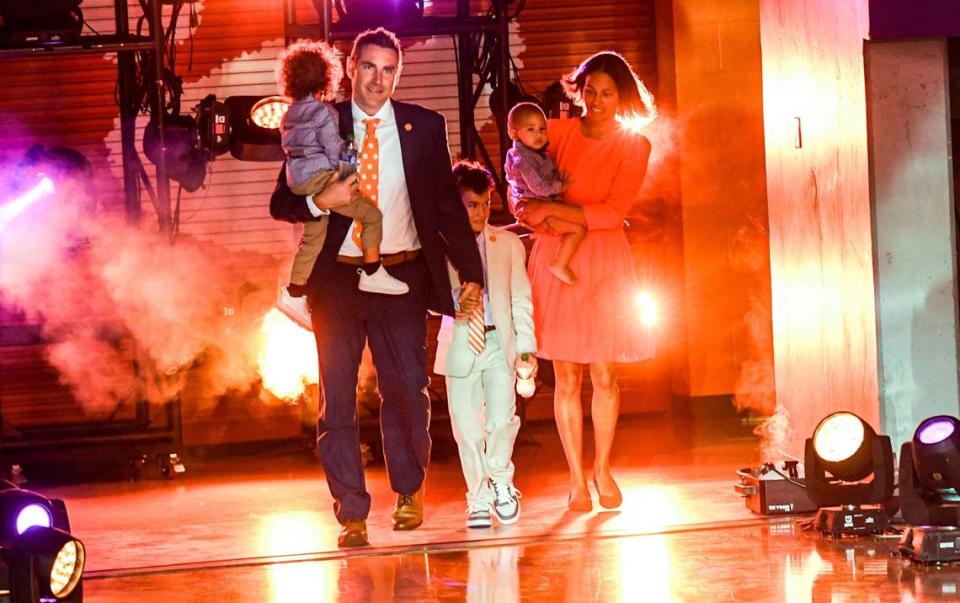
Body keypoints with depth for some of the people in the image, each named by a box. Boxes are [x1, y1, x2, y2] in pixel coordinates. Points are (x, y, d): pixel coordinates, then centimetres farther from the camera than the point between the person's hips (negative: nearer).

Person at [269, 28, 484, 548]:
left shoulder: (424, 127, 5)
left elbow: (447, 202, 8)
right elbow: (281, 203, 4)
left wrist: (471, 272, 3)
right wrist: (320, 201, -17)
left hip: (401, 276, 1)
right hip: (337, 277, 0)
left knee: (407, 390, 4)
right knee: (337, 398, -1)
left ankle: (408, 492, 27)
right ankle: (351, 513, 7)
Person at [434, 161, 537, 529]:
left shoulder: (508, 244, 10)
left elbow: (520, 298, 9)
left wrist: (526, 347, 1)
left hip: (500, 341, 1)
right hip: (459, 343, -1)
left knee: (501, 419, -12)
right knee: (467, 427, 2)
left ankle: (500, 481, 15)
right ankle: (478, 499, 15)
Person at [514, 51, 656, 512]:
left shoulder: (634, 147, 1)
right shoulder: (558, 132, 5)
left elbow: (613, 212, -10)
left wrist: (553, 209, -15)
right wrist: (536, 218, -12)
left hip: (602, 262, 0)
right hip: (554, 259, 1)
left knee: (604, 374, 2)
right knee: (566, 375, 0)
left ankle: (602, 470, 17)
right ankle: (577, 479, 7)